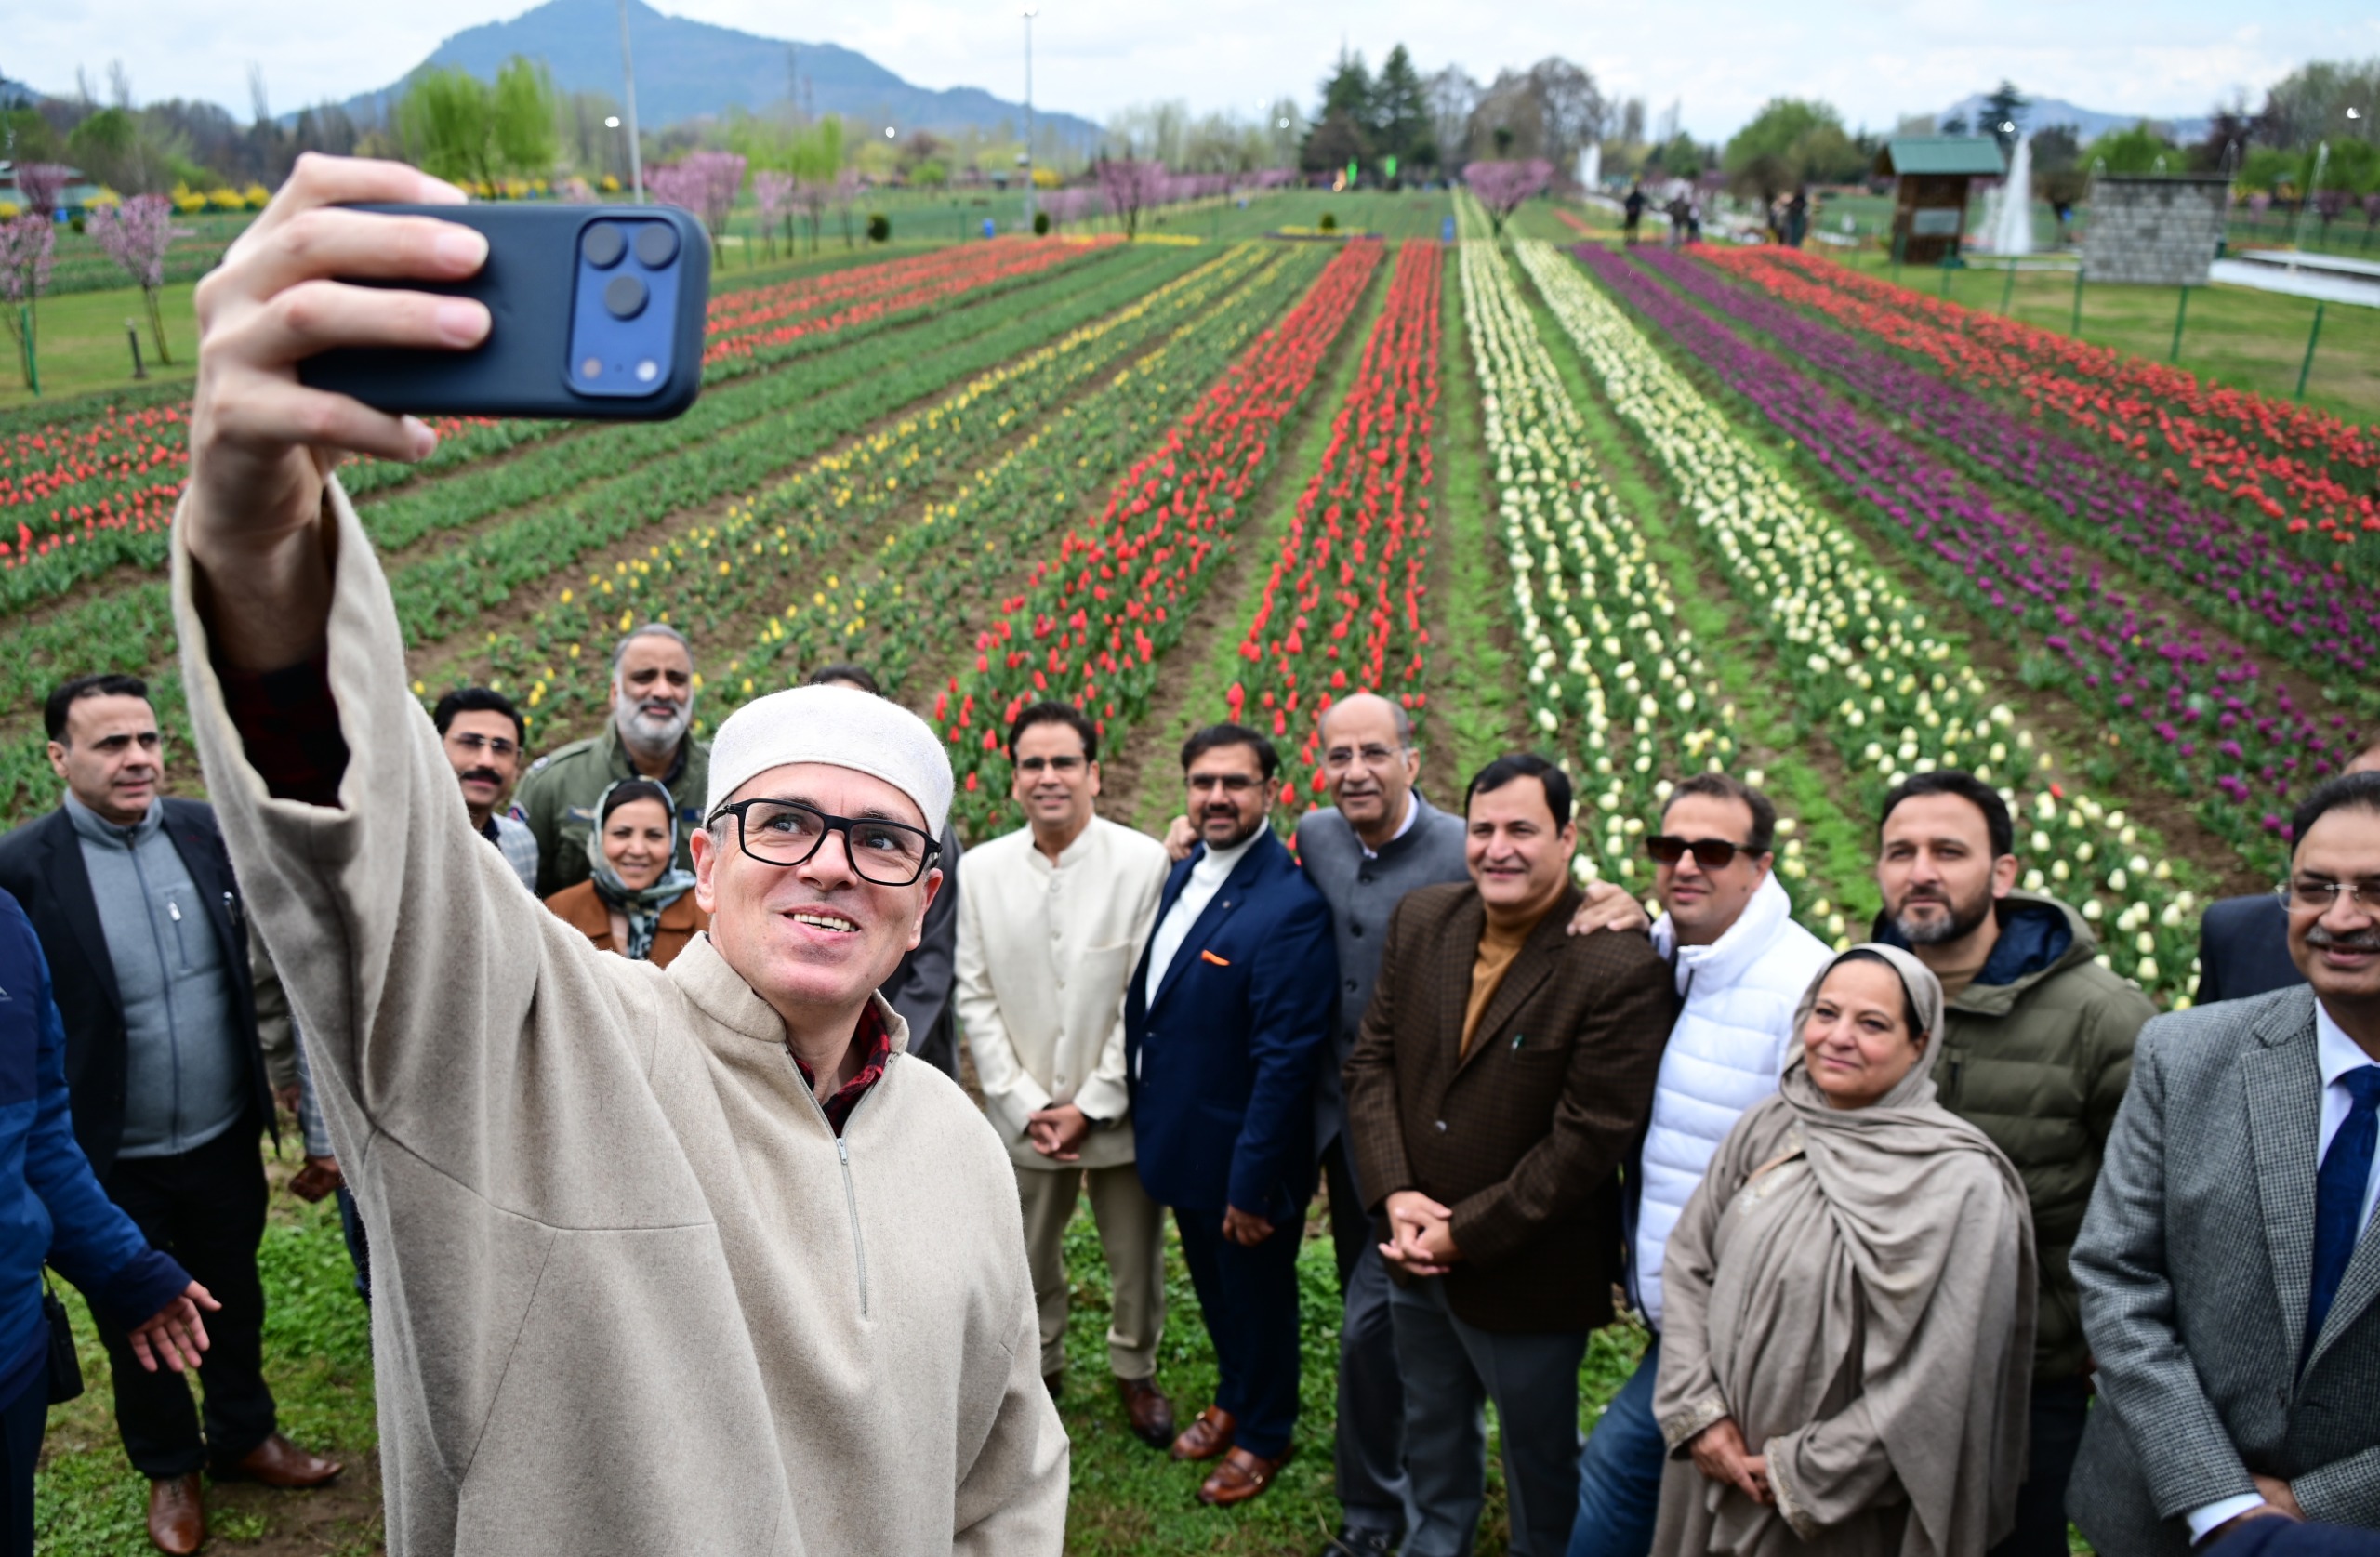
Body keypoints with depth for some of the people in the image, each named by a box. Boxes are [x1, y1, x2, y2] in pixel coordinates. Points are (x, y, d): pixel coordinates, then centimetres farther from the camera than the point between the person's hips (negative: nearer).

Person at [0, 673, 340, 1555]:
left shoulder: (208, 832, -5)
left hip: (224, 1139, 3)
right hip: (111, 1160, -3)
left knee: (234, 1297, 21)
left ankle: (243, 1436, 44)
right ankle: (169, 1469, 41)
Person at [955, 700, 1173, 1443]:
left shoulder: (1144, 861, -12)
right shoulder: (983, 869, -4)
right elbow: (976, 997, 0)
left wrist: (1093, 1104, -11)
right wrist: (1025, 1104, -6)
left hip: (1118, 1110, -2)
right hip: (1025, 1113, 2)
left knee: (1136, 1256, 13)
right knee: (1029, 1260, 17)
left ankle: (1136, 1369, 39)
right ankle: (1040, 1366, 43)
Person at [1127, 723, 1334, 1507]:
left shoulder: (1291, 906, -26)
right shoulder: (1182, 874, 0)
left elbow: (1285, 1060, -25)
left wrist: (1251, 1184, -22)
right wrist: (1143, 1114, 9)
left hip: (1242, 1160, -7)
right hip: (1181, 1142, 7)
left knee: (1257, 1295, 17)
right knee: (1212, 1287, 27)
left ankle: (1264, 1434, 40)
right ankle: (1232, 1399, 52)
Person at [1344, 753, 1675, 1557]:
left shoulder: (1621, 969, -23)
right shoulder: (1421, 918, -4)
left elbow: (1588, 1139, -22)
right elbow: (1373, 1058, 0)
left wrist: (1464, 1233, -18)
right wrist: (1395, 1193, -11)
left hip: (1526, 1273, -5)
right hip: (1415, 1250, 5)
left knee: (1540, 1454, 18)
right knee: (1431, 1430, 28)